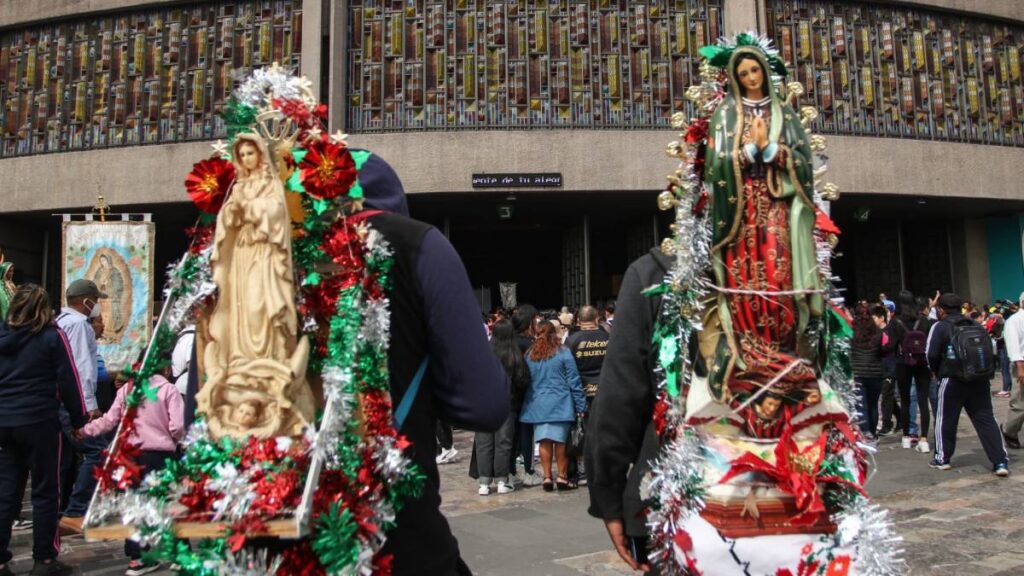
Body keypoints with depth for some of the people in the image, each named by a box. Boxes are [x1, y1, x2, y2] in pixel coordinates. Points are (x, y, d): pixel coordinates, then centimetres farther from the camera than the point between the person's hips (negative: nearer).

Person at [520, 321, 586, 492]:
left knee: (544, 441, 6)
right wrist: (581, 405, -1)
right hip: (560, 403, -2)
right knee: (561, 441, 4)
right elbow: (573, 380, -5)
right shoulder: (563, 352, -6)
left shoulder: (529, 354, 3)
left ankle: (547, 477, 7)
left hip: (537, 404, 3)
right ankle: (562, 477, 9)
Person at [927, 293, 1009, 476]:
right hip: (979, 380, 4)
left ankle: (942, 458, 18)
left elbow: (932, 355, -10)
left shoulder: (940, 327, -5)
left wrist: (938, 371, 8)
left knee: (945, 420, 9)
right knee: (986, 419, 6)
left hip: (952, 380, -4)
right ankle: (1001, 461, 1)